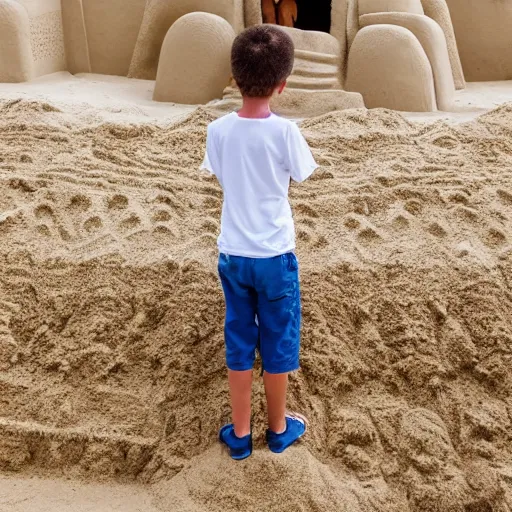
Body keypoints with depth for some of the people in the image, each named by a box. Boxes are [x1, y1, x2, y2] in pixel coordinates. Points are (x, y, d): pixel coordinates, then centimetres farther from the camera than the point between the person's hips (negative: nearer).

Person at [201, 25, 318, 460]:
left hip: (233, 254, 3)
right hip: (275, 255, -3)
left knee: (239, 342, 15)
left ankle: (240, 433, 27)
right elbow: (299, 176, -1)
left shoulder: (218, 130, -7)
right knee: (278, 343, 15)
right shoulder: (285, 131, -17)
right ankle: (278, 428, 32)